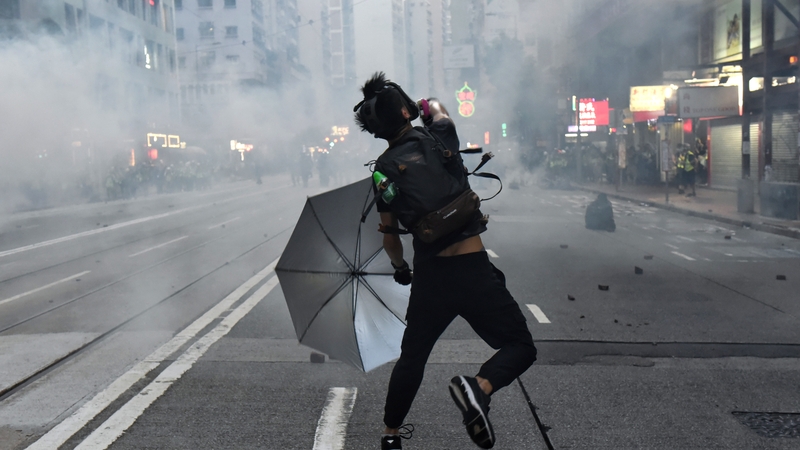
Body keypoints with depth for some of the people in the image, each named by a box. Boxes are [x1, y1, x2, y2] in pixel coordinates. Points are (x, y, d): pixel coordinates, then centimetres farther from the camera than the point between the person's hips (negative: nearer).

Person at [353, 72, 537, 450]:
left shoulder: (383, 170, 4)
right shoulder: (439, 137, -4)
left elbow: (389, 237, 12)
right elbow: (437, 109, 22)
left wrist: (401, 269, 30)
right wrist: (430, 107, 42)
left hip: (428, 275, 4)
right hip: (472, 270, -4)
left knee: (412, 356, 24)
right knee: (520, 346, 6)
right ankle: (479, 387, -22)